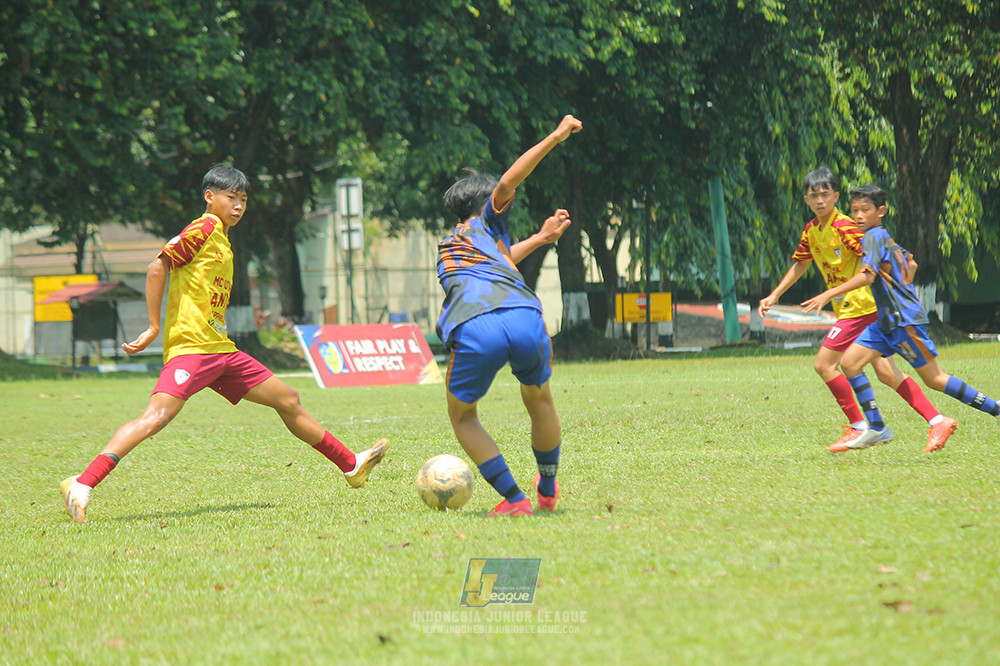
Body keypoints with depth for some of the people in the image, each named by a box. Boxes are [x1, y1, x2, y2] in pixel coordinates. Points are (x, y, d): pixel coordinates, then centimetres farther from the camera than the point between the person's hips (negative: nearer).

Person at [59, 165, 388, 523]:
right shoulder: (204, 229, -5)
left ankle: (351, 466, 26)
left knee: (288, 400, 14)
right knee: (158, 414, -28)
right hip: (191, 346, -10)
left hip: (221, 349, 10)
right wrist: (154, 327, -13)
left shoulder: (223, 239, 23)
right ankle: (81, 486, -34)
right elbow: (157, 268, -13)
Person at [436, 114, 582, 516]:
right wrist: (556, 137, 11)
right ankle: (548, 490, 41)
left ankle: (514, 500, 10)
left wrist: (541, 237, 59)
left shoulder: (446, 249, 37)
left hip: (473, 331, 1)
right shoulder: (485, 221, 25)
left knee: (462, 416, 22)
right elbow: (507, 182, 7)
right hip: (523, 317, -1)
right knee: (540, 401, 26)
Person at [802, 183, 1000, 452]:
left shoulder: (873, 237, -12)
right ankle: (876, 428, -1)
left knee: (933, 379, -4)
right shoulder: (886, 239, 16)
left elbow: (868, 276, -25)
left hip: (904, 319, -10)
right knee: (849, 361, -1)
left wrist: (828, 294, -28)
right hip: (887, 320, 10)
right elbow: (910, 264, 31)